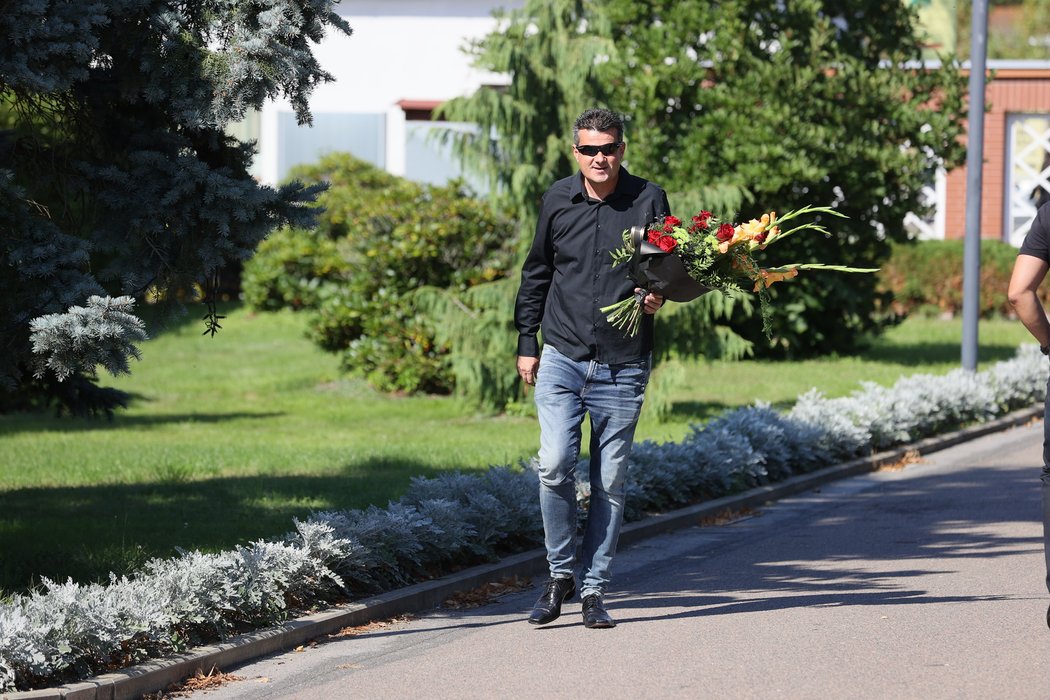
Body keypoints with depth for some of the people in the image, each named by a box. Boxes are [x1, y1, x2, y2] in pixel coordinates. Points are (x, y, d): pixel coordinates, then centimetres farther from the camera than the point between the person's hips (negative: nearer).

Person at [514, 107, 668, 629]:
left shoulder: (648, 200, -1)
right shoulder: (557, 200, 5)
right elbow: (536, 273, 16)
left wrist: (658, 297, -13)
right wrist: (526, 342, 14)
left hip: (623, 366, -1)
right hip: (561, 358, 1)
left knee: (610, 482, 2)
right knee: (555, 466, -13)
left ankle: (593, 589, 11)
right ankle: (560, 573, 5)